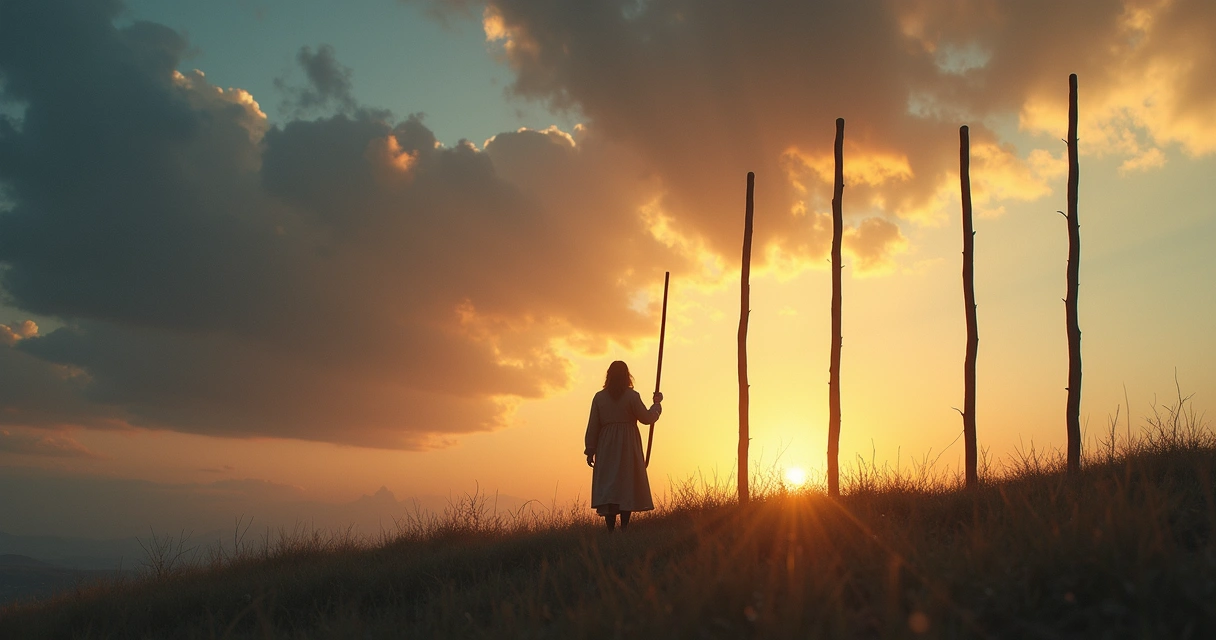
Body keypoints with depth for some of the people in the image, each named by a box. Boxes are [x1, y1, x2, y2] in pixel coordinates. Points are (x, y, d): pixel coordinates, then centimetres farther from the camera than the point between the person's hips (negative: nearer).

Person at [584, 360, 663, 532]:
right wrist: (657, 403, 17)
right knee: (627, 485, 1)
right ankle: (624, 528, -6)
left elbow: (593, 426, 4)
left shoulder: (599, 397, 4)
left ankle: (610, 529, -4)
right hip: (628, 446, -2)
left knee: (607, 485, 3)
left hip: (606, 447, 2)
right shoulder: (632, 396, -4)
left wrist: (591, 450, 8)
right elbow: (647, 418, 1)